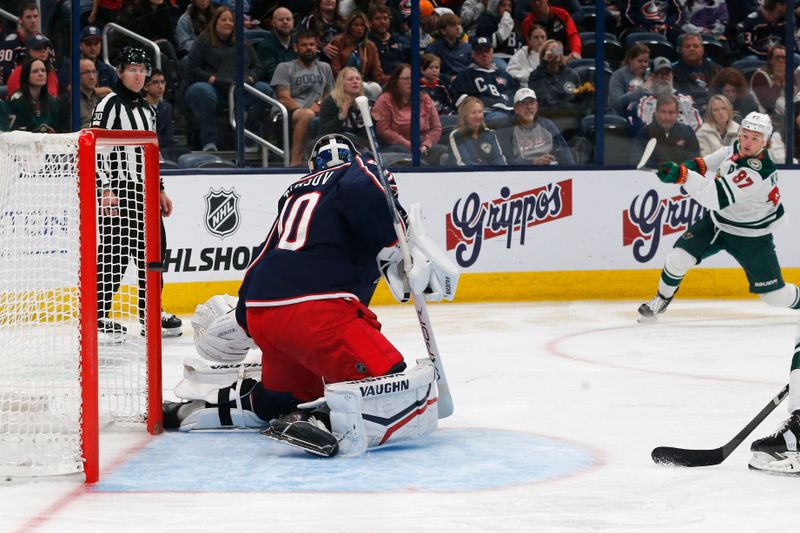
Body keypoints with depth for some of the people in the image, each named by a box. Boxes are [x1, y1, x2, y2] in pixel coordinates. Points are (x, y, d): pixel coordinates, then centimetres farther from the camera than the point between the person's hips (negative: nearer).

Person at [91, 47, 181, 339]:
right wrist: (107, 190, -21)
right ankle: (99, 315, -6)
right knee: (114, 252, -10)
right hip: (117, 188, -8)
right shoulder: (110, 104, -8)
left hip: (143, 189, 8)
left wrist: (159, 190, 22)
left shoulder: (147, 109, 18)